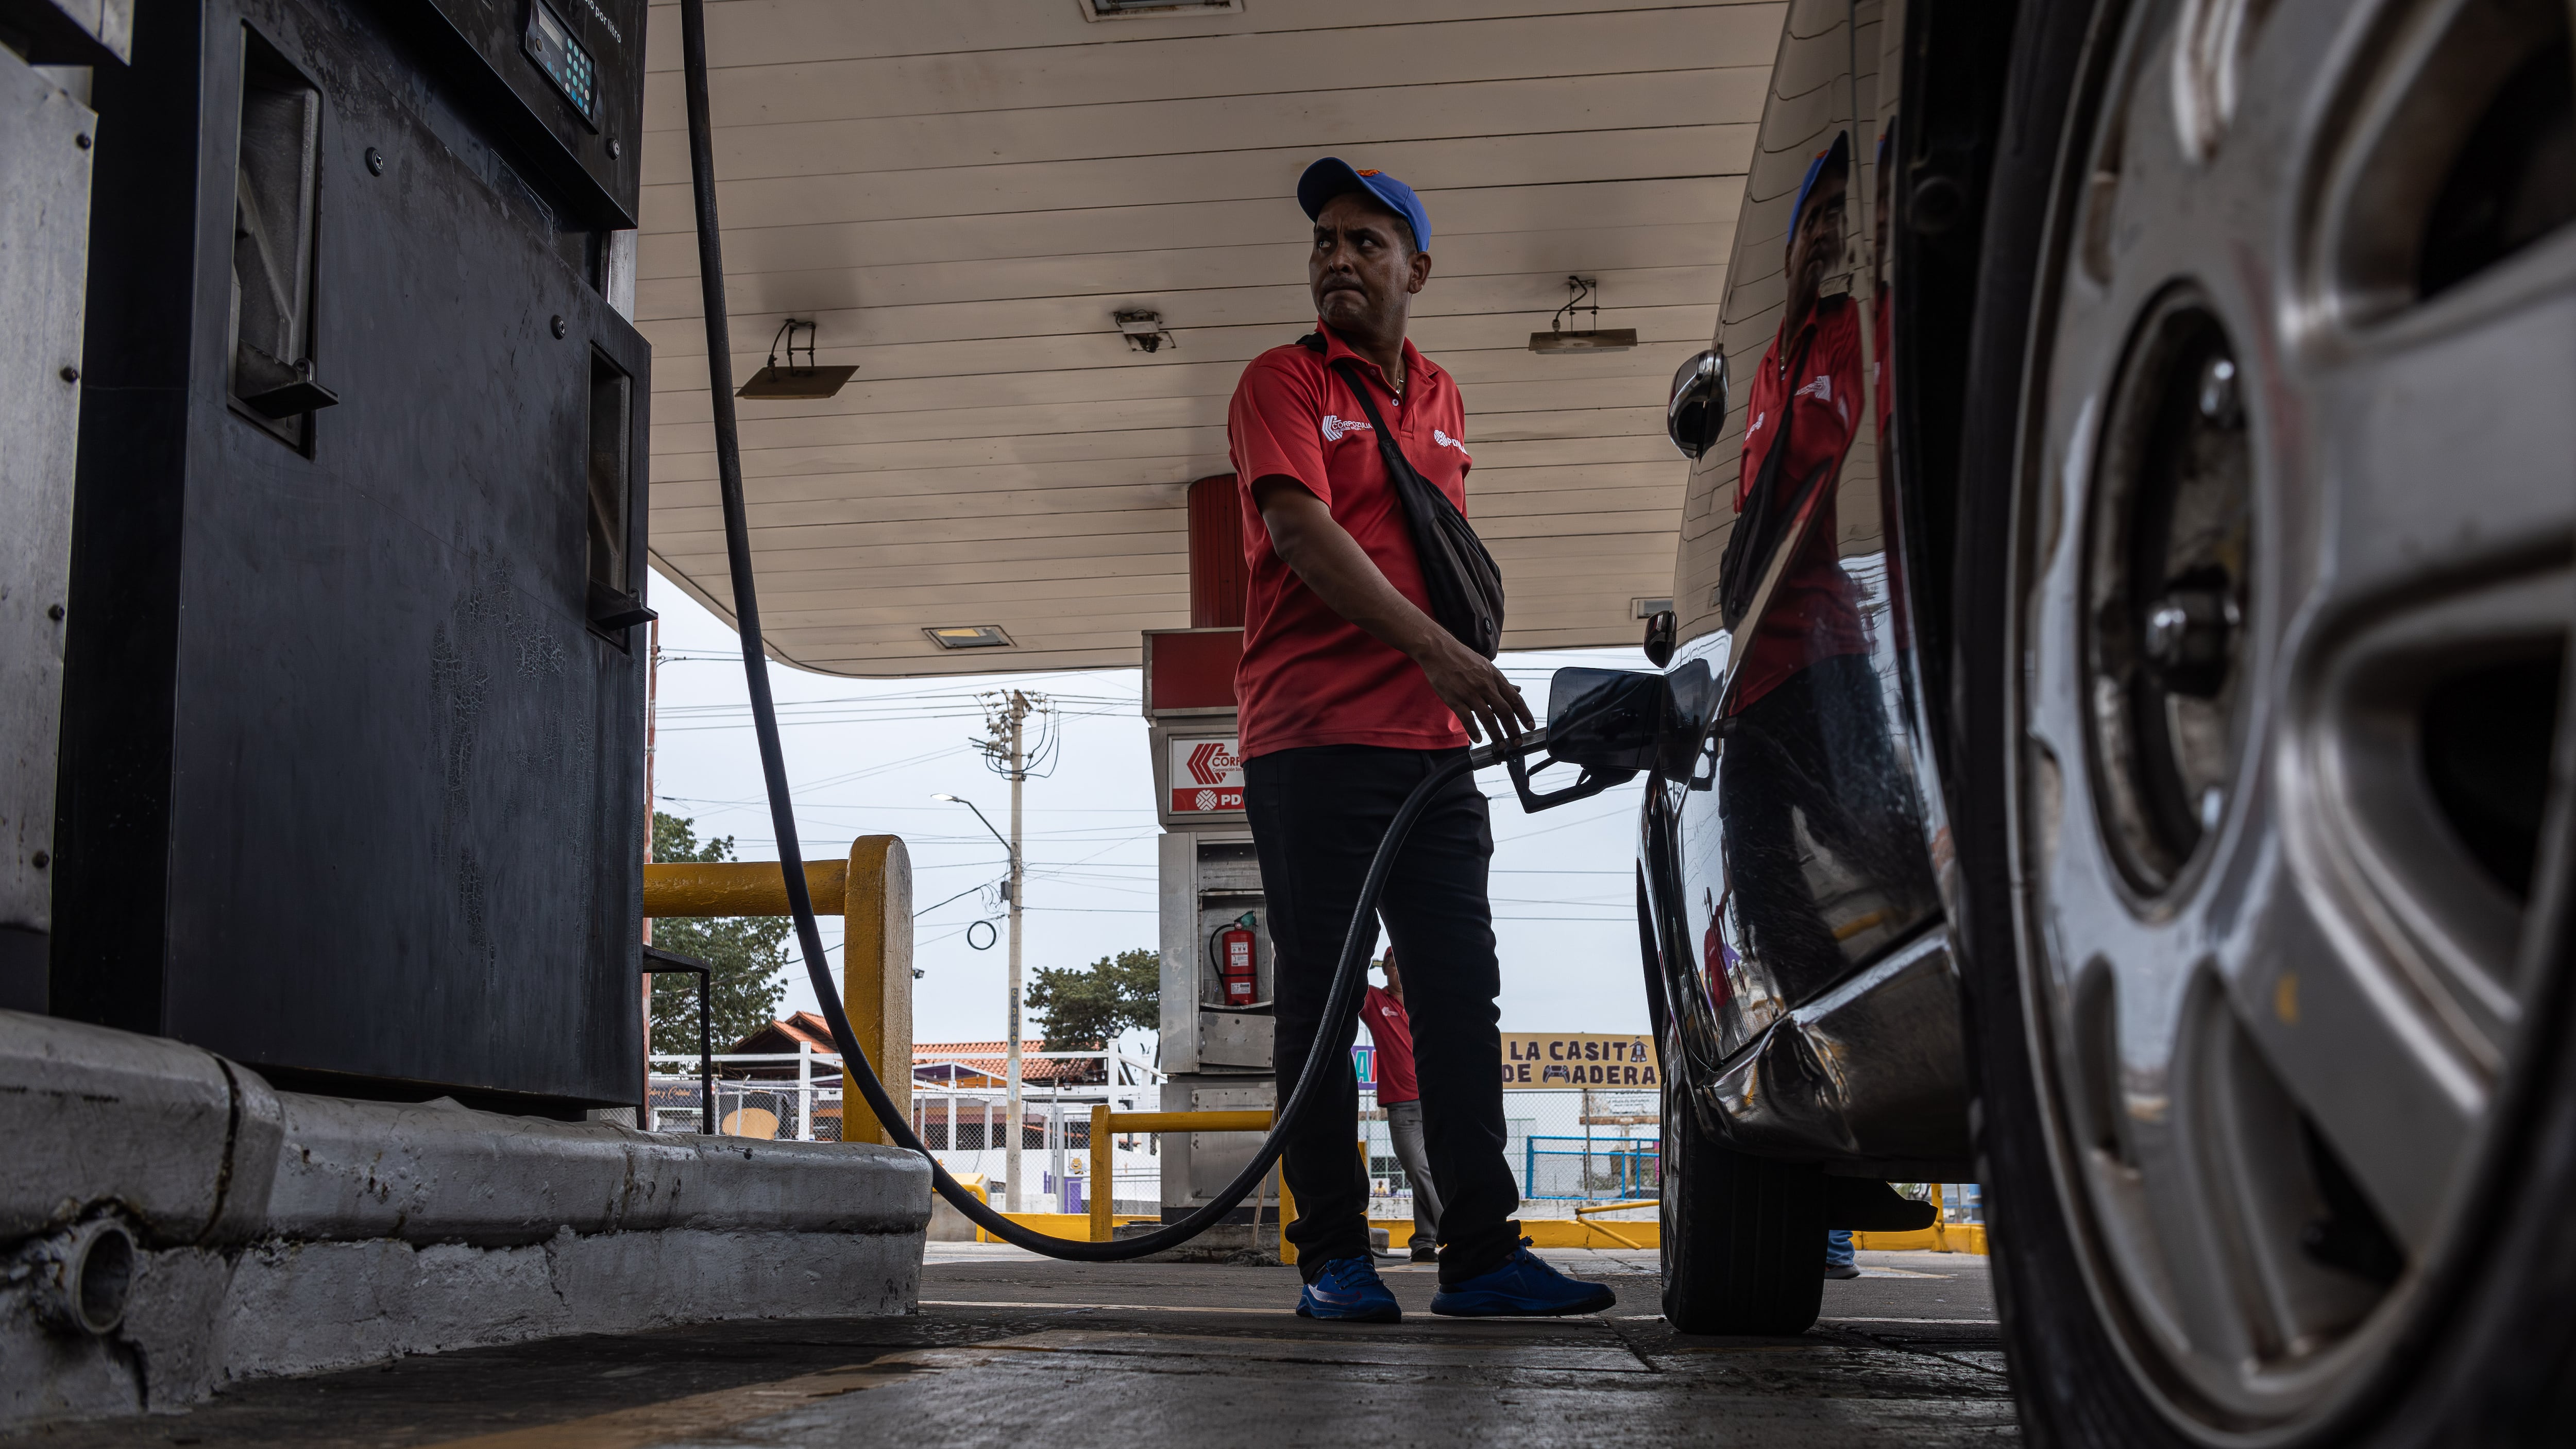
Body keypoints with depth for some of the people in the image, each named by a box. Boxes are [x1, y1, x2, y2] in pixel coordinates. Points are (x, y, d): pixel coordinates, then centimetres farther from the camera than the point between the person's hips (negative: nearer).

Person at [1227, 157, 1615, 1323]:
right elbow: (1302, 529, -13)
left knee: (1461, 995, 2)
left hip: (1435, 743, 6)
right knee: (1320, 997, -3)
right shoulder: (1283, 382, 1)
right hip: (1311, 738, -5)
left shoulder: (1439, 398, 20)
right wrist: (1436, 652, -24)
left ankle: (1481, 1251, 5)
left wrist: (1466, 682, 16)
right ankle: (1333, 1257, 2)